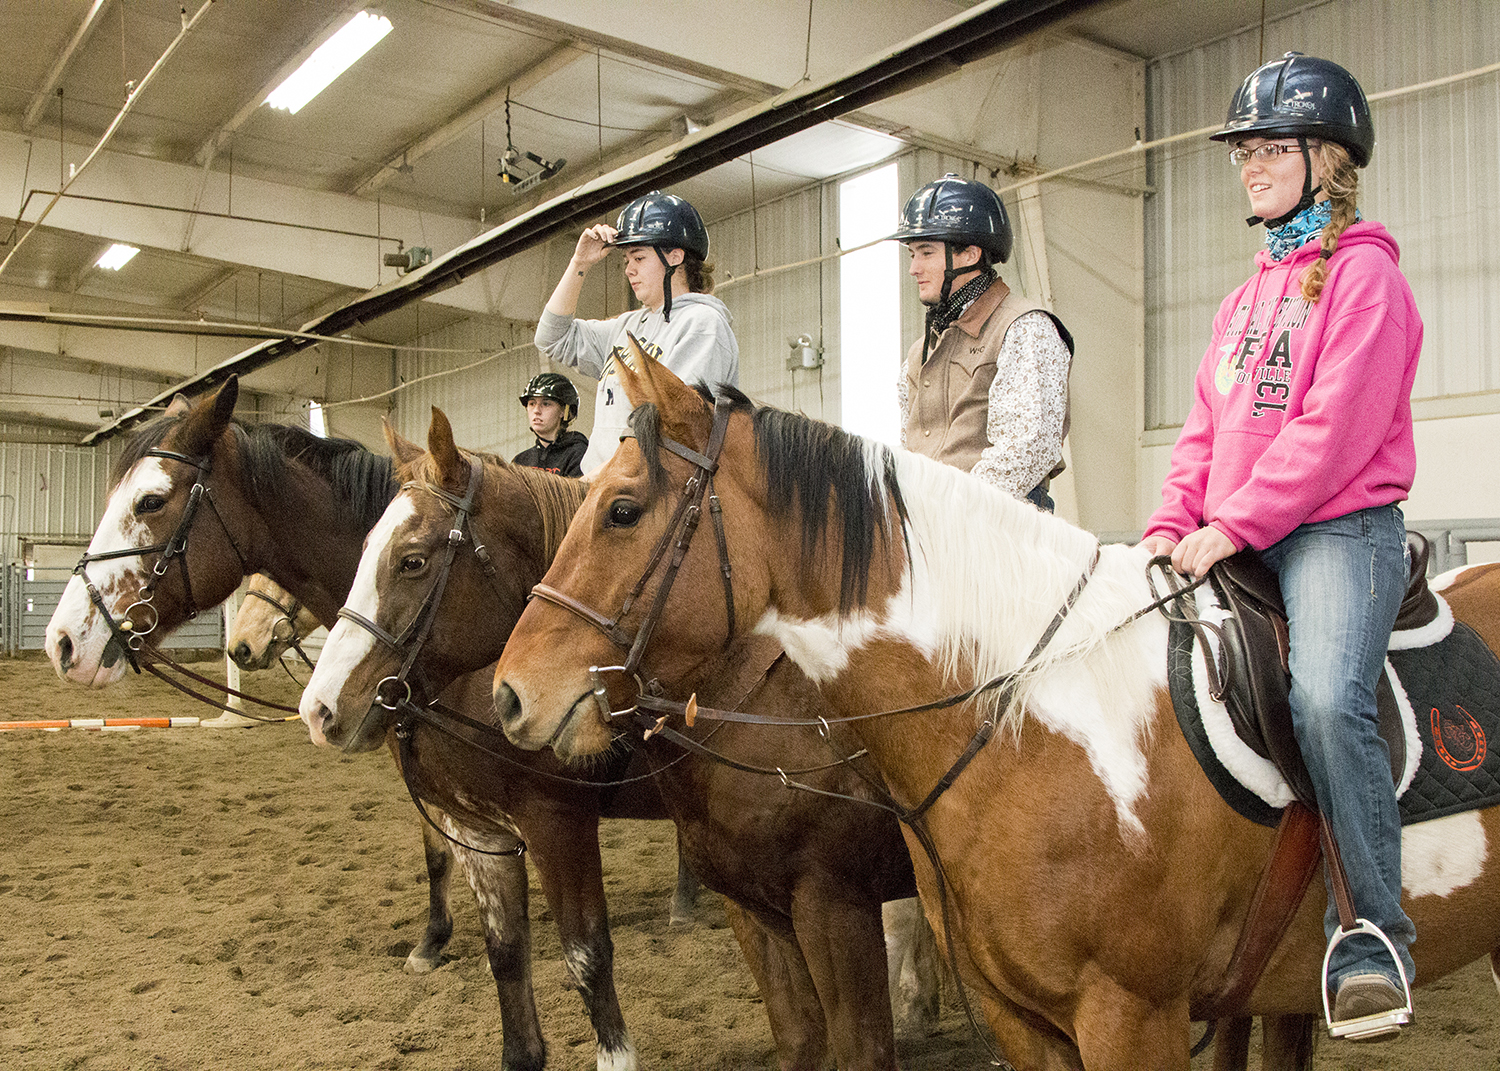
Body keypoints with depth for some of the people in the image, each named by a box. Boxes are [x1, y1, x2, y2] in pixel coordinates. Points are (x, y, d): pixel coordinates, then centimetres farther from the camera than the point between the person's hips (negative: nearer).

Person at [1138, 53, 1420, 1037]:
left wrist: (1231, 527, -19)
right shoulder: (1250, 294, 21)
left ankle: (1377, 933, -15)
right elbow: (1205, 428, 18)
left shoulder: (1363, 272, -2)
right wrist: (1173, 527, 2)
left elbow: (1333, 431, -14)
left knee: (1327, 701, -30)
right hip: (1229, 546, 8)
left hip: (1339, 529, -8)